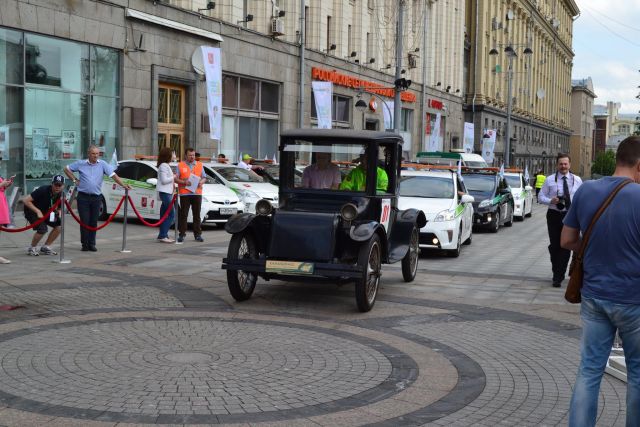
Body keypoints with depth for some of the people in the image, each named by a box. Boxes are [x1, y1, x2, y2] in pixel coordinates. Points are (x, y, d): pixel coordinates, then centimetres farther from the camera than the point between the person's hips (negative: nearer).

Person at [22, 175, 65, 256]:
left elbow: (59, 208, 5)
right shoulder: (43, 190, -29)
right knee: (42, 229, -26)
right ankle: (32, 248, 0)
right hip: (31, 211, -6)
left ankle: (46, 247, 6)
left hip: (46, 212, 6)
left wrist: (59, 214, -19)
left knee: (59, 225, -10)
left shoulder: (61, 195, -12)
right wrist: (38, 211, -31)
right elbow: (25, 200, -28)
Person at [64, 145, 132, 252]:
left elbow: (113, 175, -6)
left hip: (96, 198, 1)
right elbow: (67, 169, 14)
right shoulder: (81, 164, 2)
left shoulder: (103, 164, 2)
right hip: (83, 197, -1)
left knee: (94, 222, 5)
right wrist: (75, 180, 5)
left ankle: (91, 244, 15)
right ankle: (85, 244, 9)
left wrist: (123, 185, -18)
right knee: (85, 221, -1)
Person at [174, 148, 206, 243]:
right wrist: (184, 182, -15)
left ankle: (198, 234, 11)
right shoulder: (180, 165, 6)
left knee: (197, 215, 5)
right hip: (184, 193, -2)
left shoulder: (199, 165, 14)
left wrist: (201, 182, -7)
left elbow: (204, 177, 15)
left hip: (197, 193, 2)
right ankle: (182, 234, 3)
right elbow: (176, 178, 3)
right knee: (183, 215, -2)